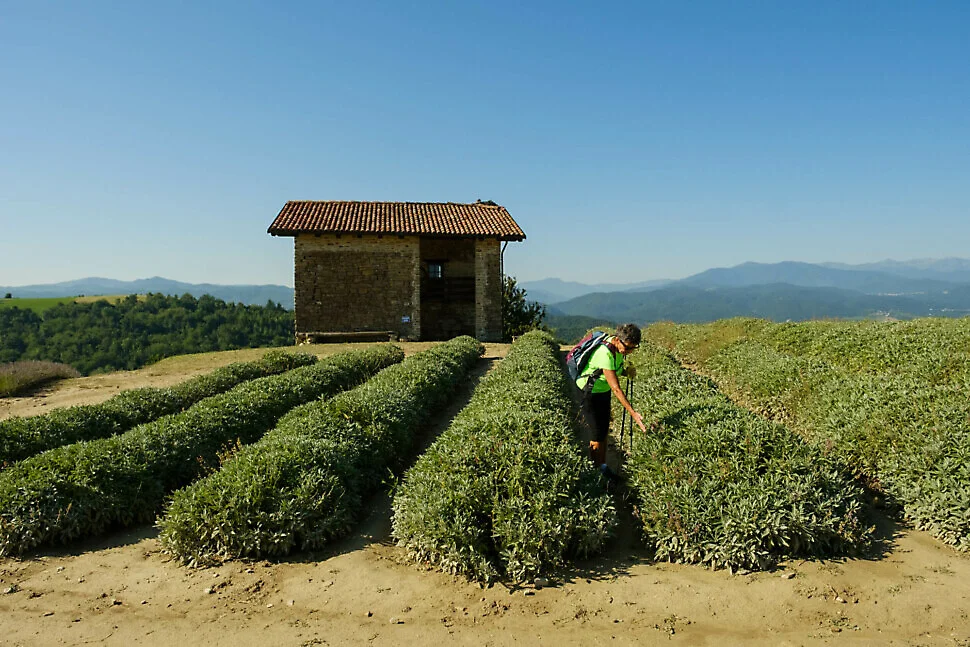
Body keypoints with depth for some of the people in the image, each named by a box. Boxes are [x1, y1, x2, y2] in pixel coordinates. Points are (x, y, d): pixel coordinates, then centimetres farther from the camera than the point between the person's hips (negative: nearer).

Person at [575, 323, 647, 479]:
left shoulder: (619, 346, -10)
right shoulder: (605, 354, -36)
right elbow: (616, 389, -36)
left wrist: (626, 371, -12)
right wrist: (633, 413, -37)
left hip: (604, 390, 8)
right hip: (591, 392, -8)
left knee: (605, 429, 15)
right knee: (598, 433, -1)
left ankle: (603, 465, 29)